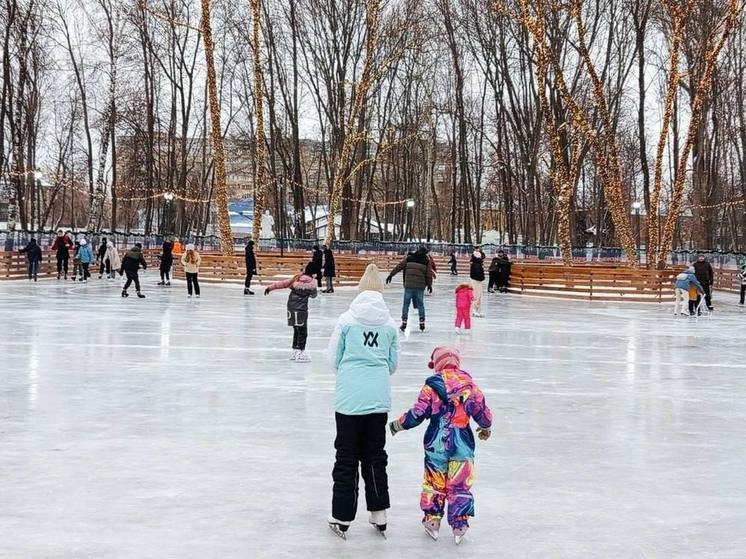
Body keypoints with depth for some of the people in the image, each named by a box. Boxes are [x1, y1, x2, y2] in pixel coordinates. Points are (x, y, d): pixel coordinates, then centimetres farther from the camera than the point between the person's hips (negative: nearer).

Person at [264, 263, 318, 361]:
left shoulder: (297, 278, 4)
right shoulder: (312, 283, -13)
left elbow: (283, 283, 4)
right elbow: (313, 295, 0)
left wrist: (270, 288, 9)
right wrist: (316, 291, 22)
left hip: (291, 308, 7)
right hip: (301, 309, -7)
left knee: (297, 330, 19)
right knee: (302, 332, 0)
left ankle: (295, 351, 27)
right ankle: (300, 353, -3)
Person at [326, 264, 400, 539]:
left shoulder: (347, 319, -5)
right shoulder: (389, 323, 1)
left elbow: (334, 359, 2)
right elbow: (393, 364, 8)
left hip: (349, 398, -2)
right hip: (379, 399, 2)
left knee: (347, 457, 7)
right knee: (375, 455, 15)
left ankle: (342, 518, 13)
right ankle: (379, 515, 22)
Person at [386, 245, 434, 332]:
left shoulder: (409, 258, 5)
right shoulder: (426, 261, 4)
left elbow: (399, 266, 6)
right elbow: (429, 274, 7)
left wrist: (390, 275, 12)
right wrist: (429, 285, 16)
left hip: (408, 285, -1)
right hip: (420, 286, 1)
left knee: (406, 303, 6)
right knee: (420, 304, 10)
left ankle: (404, 322, 2)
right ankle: (422, 323, 11)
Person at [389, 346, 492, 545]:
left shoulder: (432, 384, -5)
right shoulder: (469, 383, 1)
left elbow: (417, 414, -7)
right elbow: (482, 413, 5)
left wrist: (397, 425, 8)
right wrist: (485, 428, 27)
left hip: (437, 442, -1)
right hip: (462, 443, 1)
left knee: (434, 483, 14)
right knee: (460, 485, 7)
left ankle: (432, 521, 21)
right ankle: (459, 524, 6)